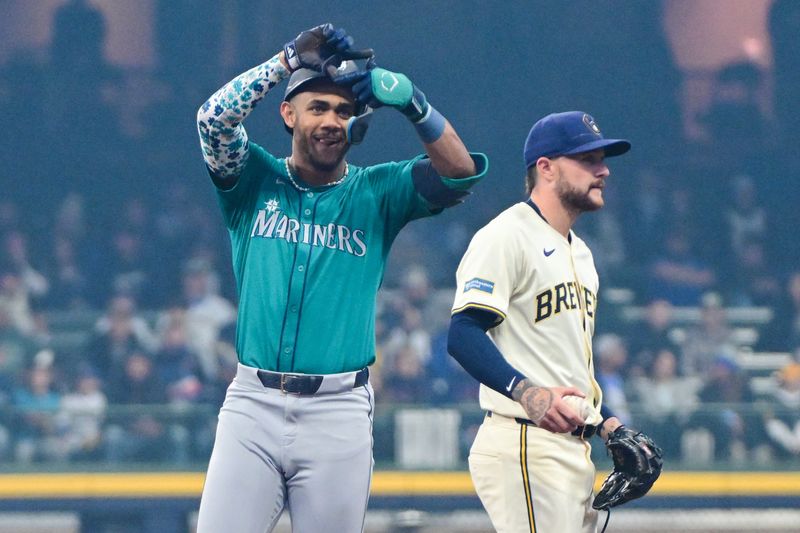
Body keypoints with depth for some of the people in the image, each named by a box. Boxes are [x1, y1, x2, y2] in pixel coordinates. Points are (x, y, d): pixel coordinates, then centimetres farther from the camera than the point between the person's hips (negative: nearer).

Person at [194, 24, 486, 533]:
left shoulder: (377, 193, 9)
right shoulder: (254, 180, 9)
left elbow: (461, 171, -4)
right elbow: (214, 119, -9)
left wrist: (410, 101, -17)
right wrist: (288, 61, -12)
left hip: (339, 414, 0)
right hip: (254, 403, 0)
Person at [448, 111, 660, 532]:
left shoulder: (579, 253, 24)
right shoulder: (507, 237, -8)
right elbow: (463, 335, -20)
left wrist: (613, 427, 18)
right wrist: (527, 393, -34)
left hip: (575, 447, 10)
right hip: (523, 448, -10)